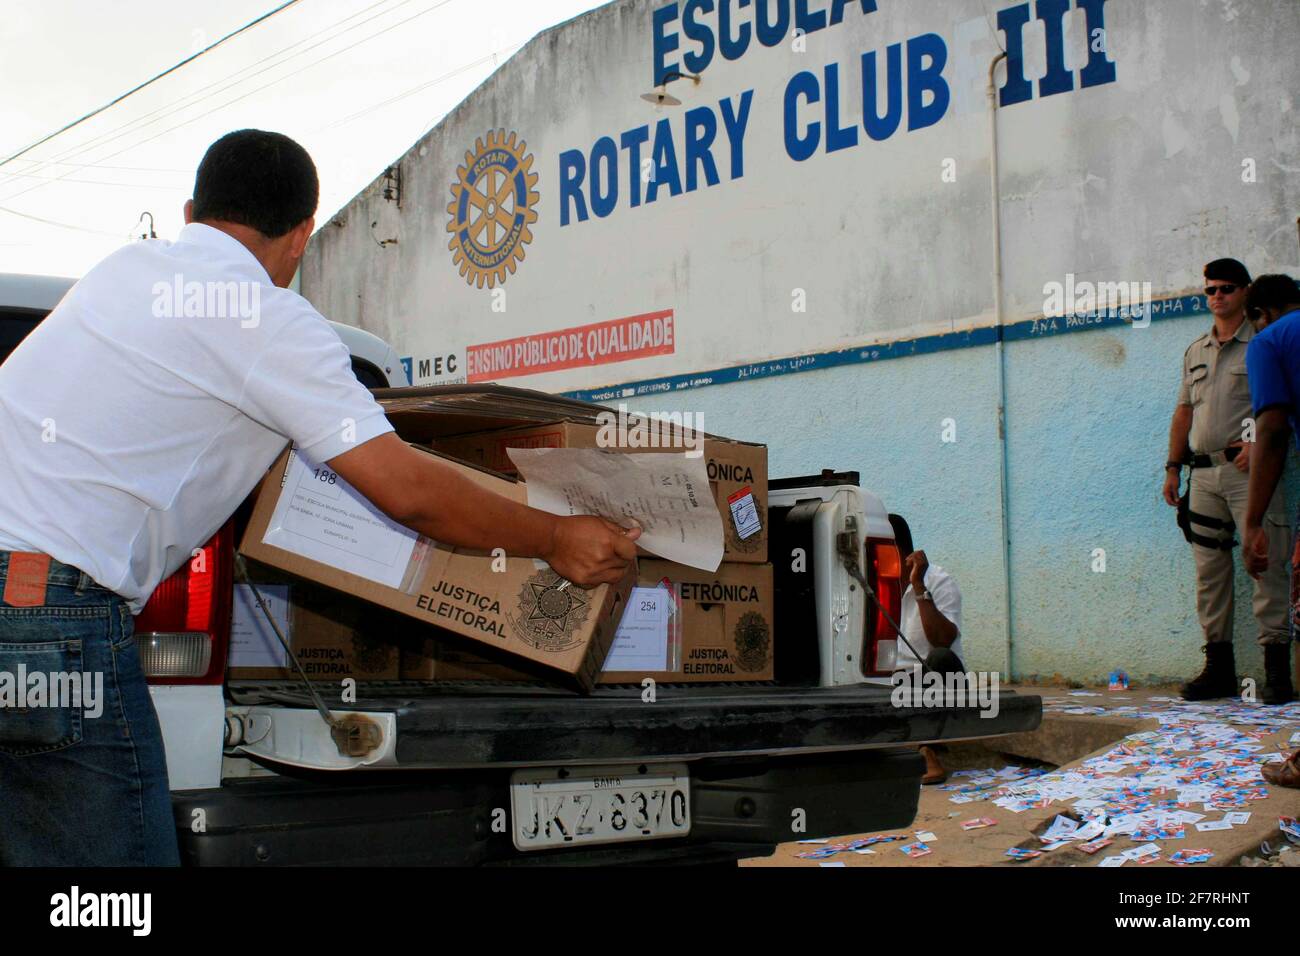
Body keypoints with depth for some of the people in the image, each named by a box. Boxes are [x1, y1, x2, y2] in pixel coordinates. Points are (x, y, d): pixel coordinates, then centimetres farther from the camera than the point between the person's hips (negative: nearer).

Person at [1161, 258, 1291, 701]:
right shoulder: (1195, 352, 19)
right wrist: (1173, 466, 16)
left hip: (1247, 469, -6)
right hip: (1203, 472, 6)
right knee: (1209, 570, 6)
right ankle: (1219, 665, 11)